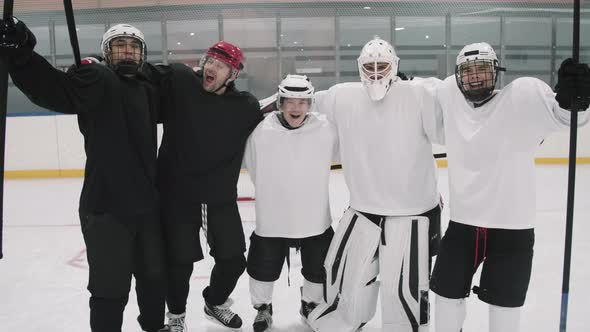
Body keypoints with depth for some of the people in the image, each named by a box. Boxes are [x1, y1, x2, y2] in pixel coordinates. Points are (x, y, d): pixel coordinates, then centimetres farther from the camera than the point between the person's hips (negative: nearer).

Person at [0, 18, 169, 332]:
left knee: (154, 276, 21)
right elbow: (52, 89, -26)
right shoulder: (95, 80, -8)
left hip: (146, 204, 7)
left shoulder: (148, 89, 12)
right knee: (111, 289, 1)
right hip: (105, 207, -7)